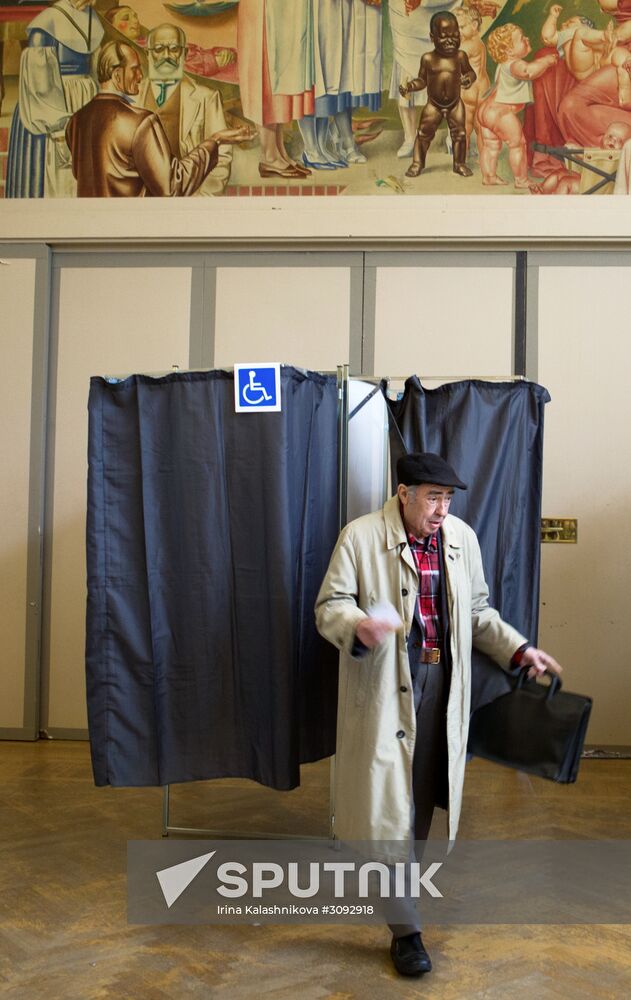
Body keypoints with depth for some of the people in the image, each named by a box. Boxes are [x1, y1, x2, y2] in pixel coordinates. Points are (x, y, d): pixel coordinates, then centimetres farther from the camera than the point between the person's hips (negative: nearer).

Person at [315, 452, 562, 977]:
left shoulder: (462, 537, 5)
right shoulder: (361, 536, -9)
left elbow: (478, 611, 14)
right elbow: (330, 605, -8)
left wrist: (519, 648, 3)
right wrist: (358, 625, -29)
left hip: (442, 683, 5)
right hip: (384, 685, -4)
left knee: (423, 791, 16)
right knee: (389, 798, -2)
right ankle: (406, 928, 11)